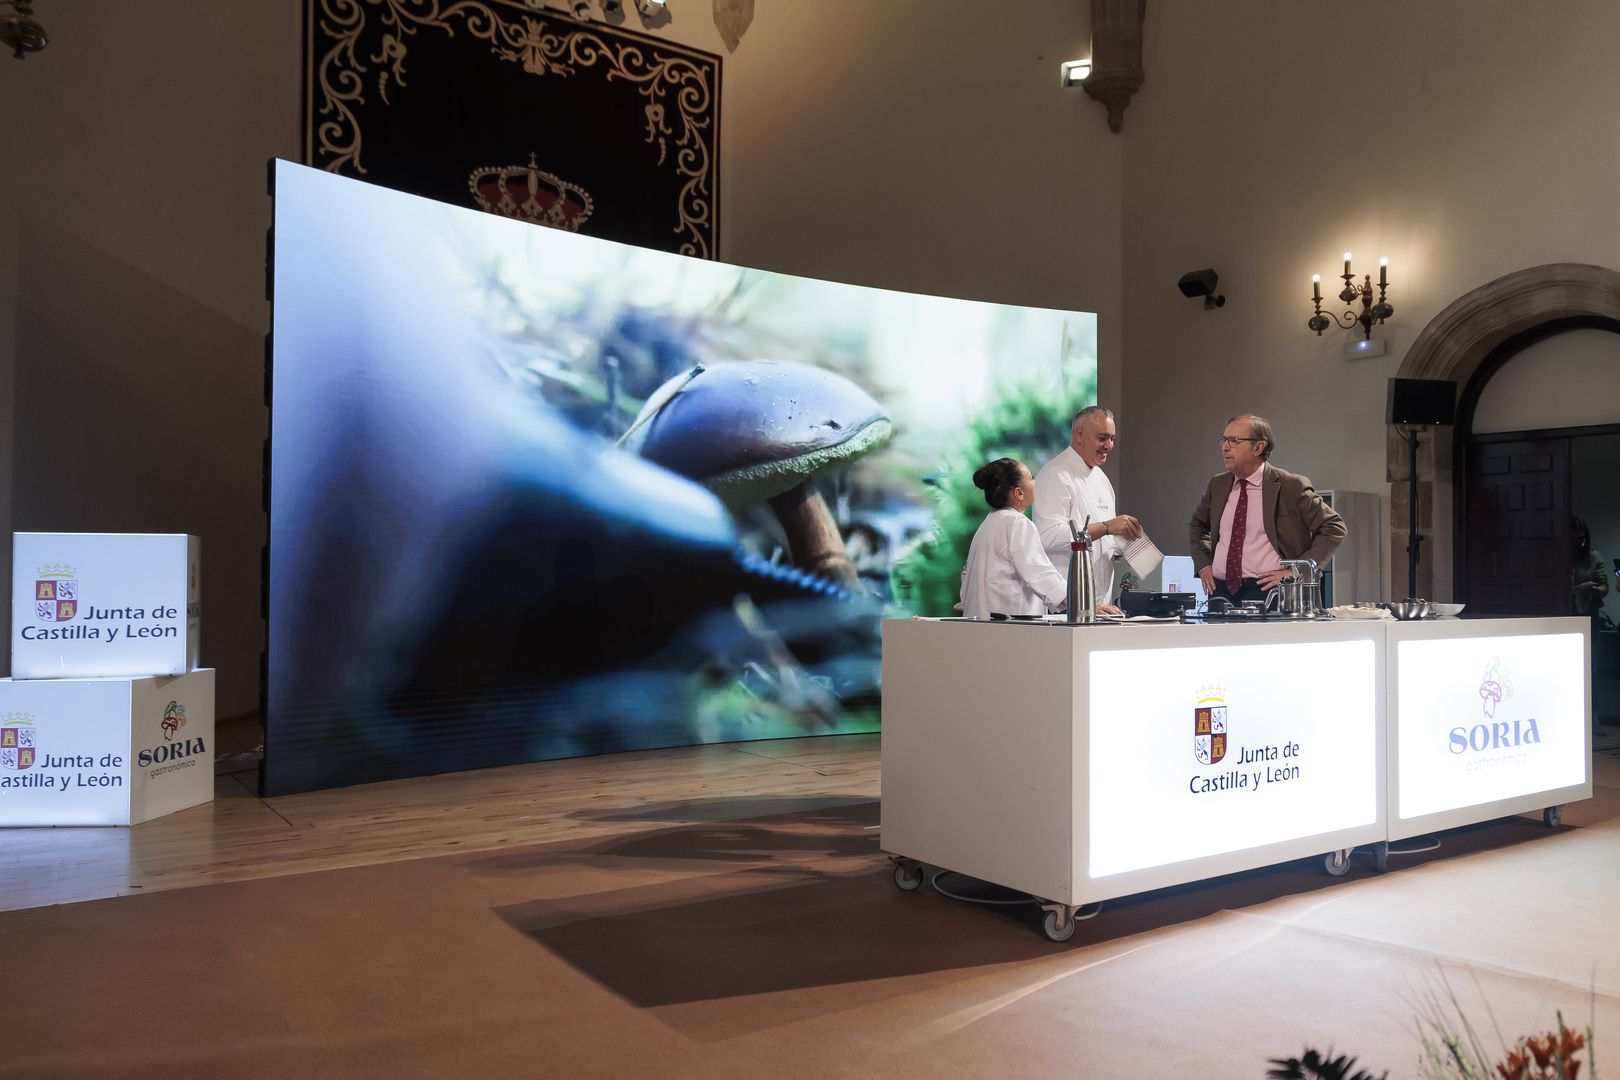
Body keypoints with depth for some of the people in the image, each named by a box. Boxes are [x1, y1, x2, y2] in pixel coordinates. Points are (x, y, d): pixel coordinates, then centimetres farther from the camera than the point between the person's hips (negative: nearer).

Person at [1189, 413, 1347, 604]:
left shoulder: (1291, 486, -3)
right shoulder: (1217, 486, 12)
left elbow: (1334, 528, -2)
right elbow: (1197, 525, 30)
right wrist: (1203, 564, 13)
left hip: (1265, 590, -4)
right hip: (1220, 591, 4)